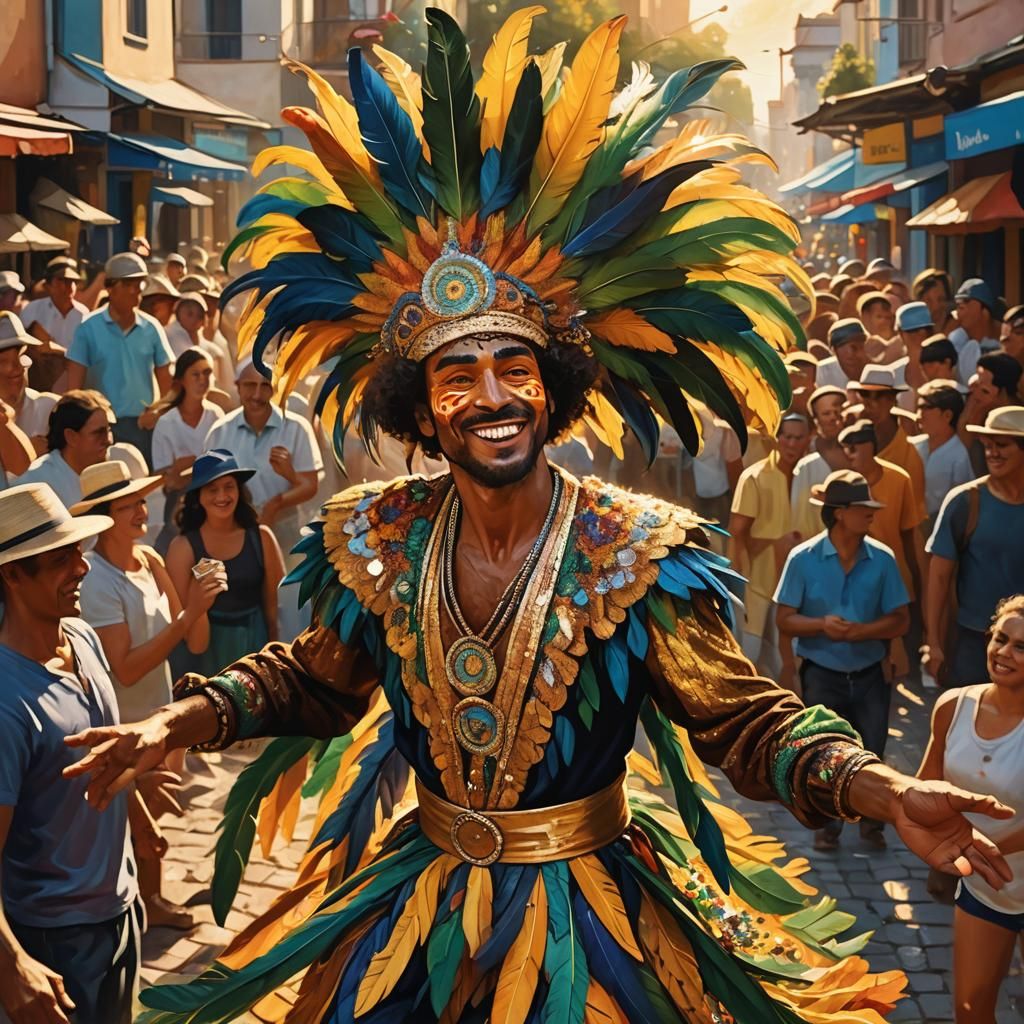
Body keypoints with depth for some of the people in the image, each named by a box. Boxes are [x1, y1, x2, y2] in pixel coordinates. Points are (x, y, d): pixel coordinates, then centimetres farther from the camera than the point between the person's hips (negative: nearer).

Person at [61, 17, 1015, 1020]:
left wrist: (884, 790, -31)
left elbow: (744, 722, -15)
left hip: (585, 921, -3)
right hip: (416, 905, 3)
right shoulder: (377, 540, -6)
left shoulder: (639, 553, -17)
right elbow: (311, 678, 10)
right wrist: (179, 722, -4)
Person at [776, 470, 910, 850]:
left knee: (871, 753, 9)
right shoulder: (803, 558, -10)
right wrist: (821, 625, -25)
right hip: (822, 673, -1)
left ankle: (872, 820, 32)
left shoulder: (882, 559, -7)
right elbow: (784, 619, -6)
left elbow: (900, 620, -4)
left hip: (869, 673, 1)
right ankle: (827, 824, 28)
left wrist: (861, 631, -20)